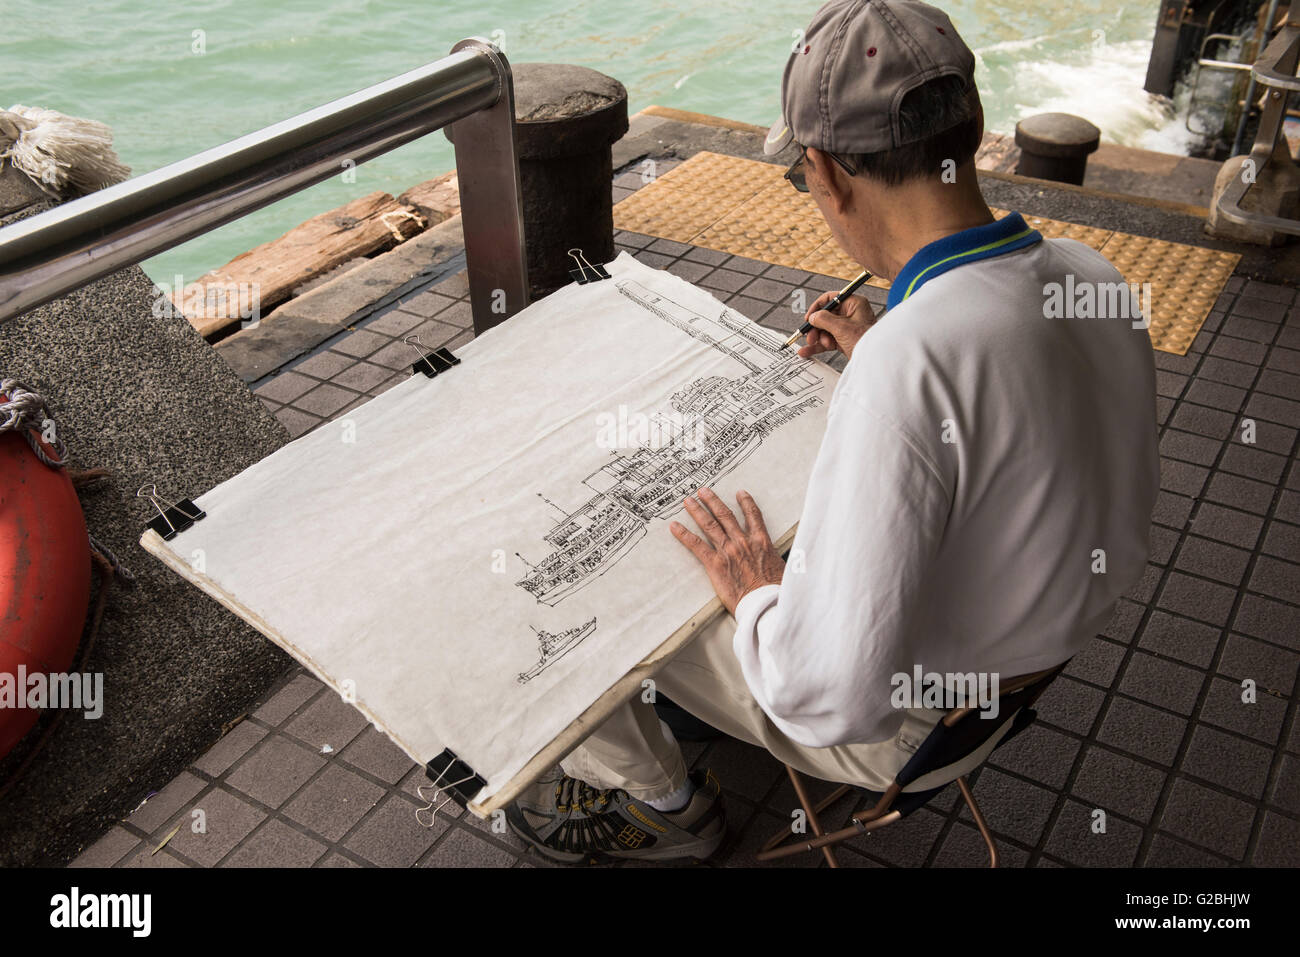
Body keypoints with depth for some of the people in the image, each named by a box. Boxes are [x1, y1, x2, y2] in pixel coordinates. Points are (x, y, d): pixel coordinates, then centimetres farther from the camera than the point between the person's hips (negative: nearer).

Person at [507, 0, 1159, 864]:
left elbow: (835, 696, -36)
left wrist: (756, 591, -17)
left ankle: (664, 805, 32)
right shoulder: (1095, 277, -11)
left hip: (906, 723, -8)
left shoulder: (906, 369, -39)